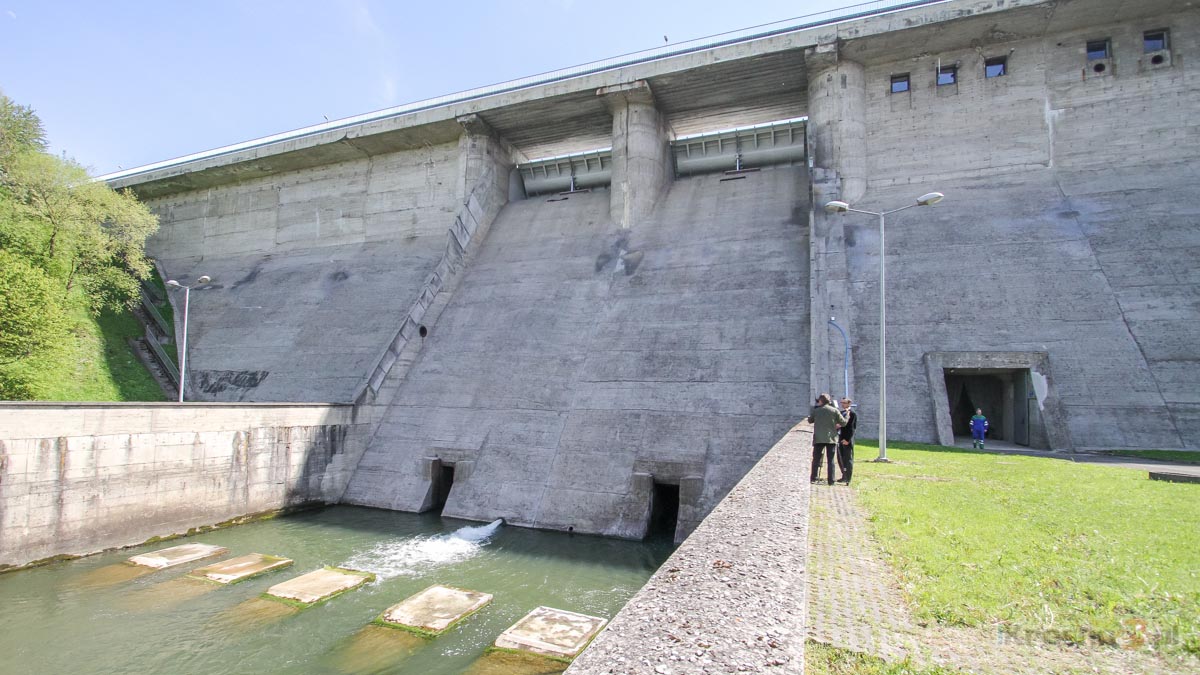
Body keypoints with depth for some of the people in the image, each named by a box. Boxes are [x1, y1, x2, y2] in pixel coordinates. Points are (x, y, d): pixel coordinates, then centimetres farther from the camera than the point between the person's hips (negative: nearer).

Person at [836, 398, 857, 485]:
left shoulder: (853, 414, -7)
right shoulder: (840, 413, 15)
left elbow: (853, 428, -12)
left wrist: (847, 439, -17)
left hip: (847, 440, -7)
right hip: (840, 439, 7)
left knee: (848, 460, -1)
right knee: (840, 459, 11)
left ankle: (848, 479, 2)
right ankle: (844, 476, 23)